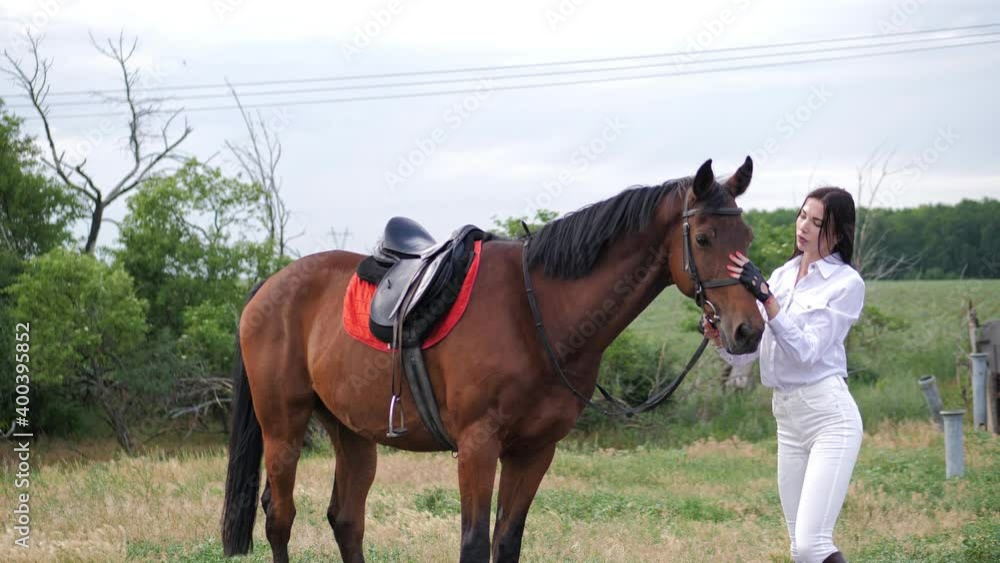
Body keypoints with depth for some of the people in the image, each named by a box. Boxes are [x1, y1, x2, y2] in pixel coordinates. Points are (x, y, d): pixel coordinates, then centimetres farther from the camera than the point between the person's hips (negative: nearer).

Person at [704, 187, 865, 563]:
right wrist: (718, 336, -10)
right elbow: (744, 354, 11)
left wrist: (765, 296, -22)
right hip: (786, 417, 7)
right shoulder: (781, 277, 13)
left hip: (829, 413, -7)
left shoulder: (846, 283, -6)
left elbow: (807, 351, -16)